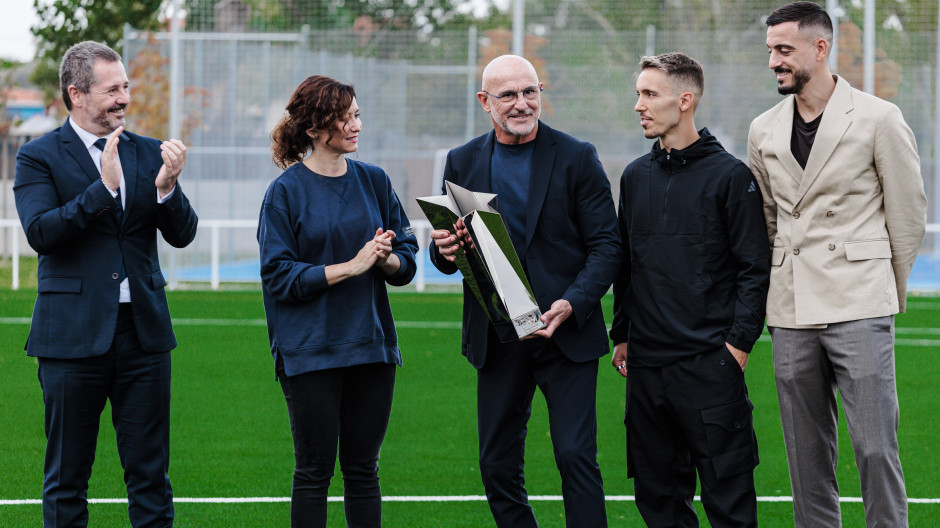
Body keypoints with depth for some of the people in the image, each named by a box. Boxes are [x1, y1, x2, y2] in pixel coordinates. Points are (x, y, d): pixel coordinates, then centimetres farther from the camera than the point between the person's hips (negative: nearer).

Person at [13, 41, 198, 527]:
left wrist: (167, 187, -16)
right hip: (73, 334, -3)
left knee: (150, 477, 5)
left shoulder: (148, 153, 10)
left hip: (143, 332, 3)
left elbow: (182, 235, 4)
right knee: (66, 479, 5)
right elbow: (40, 233, -15)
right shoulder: (39, 157, -2)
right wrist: (105, 187, -22)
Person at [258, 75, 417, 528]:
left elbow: (407, 262, 10)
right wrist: (351, 266, -16)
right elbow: (279, 276, -10)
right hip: (310, 350, -4)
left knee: (363, 469, 8)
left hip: (372, 346, 4)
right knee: (314, 472, 1)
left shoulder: (374, 181, 8)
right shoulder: (286, 191, -4)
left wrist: (386, 259, -13)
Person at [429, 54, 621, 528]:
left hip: (566, 331, -3)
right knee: (497, 466, 6)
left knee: (575, 455, -9)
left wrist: (572, 303, -19)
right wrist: (445, 249, -12)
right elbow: (445, 253, 13)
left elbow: (606, 245, -3)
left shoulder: (576, 158, -1)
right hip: (496, 338, 3)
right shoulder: (462, 163, 7)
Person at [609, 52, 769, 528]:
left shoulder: (730, 176, -4)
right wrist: (621, 335, 15)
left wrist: (739, 343, -11)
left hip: (710, 362, -6)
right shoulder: (635, 177, 13)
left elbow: (754, 268, -5)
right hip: (646, 363, 6)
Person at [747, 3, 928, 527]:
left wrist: (891, 295, 9)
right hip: (791, 313, 5)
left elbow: (908, 213, 4)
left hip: (859, 306, -4)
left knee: (875, 445, -8)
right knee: (807, 451, 7)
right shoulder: (764, 131, 11)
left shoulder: (879, 118, -3)